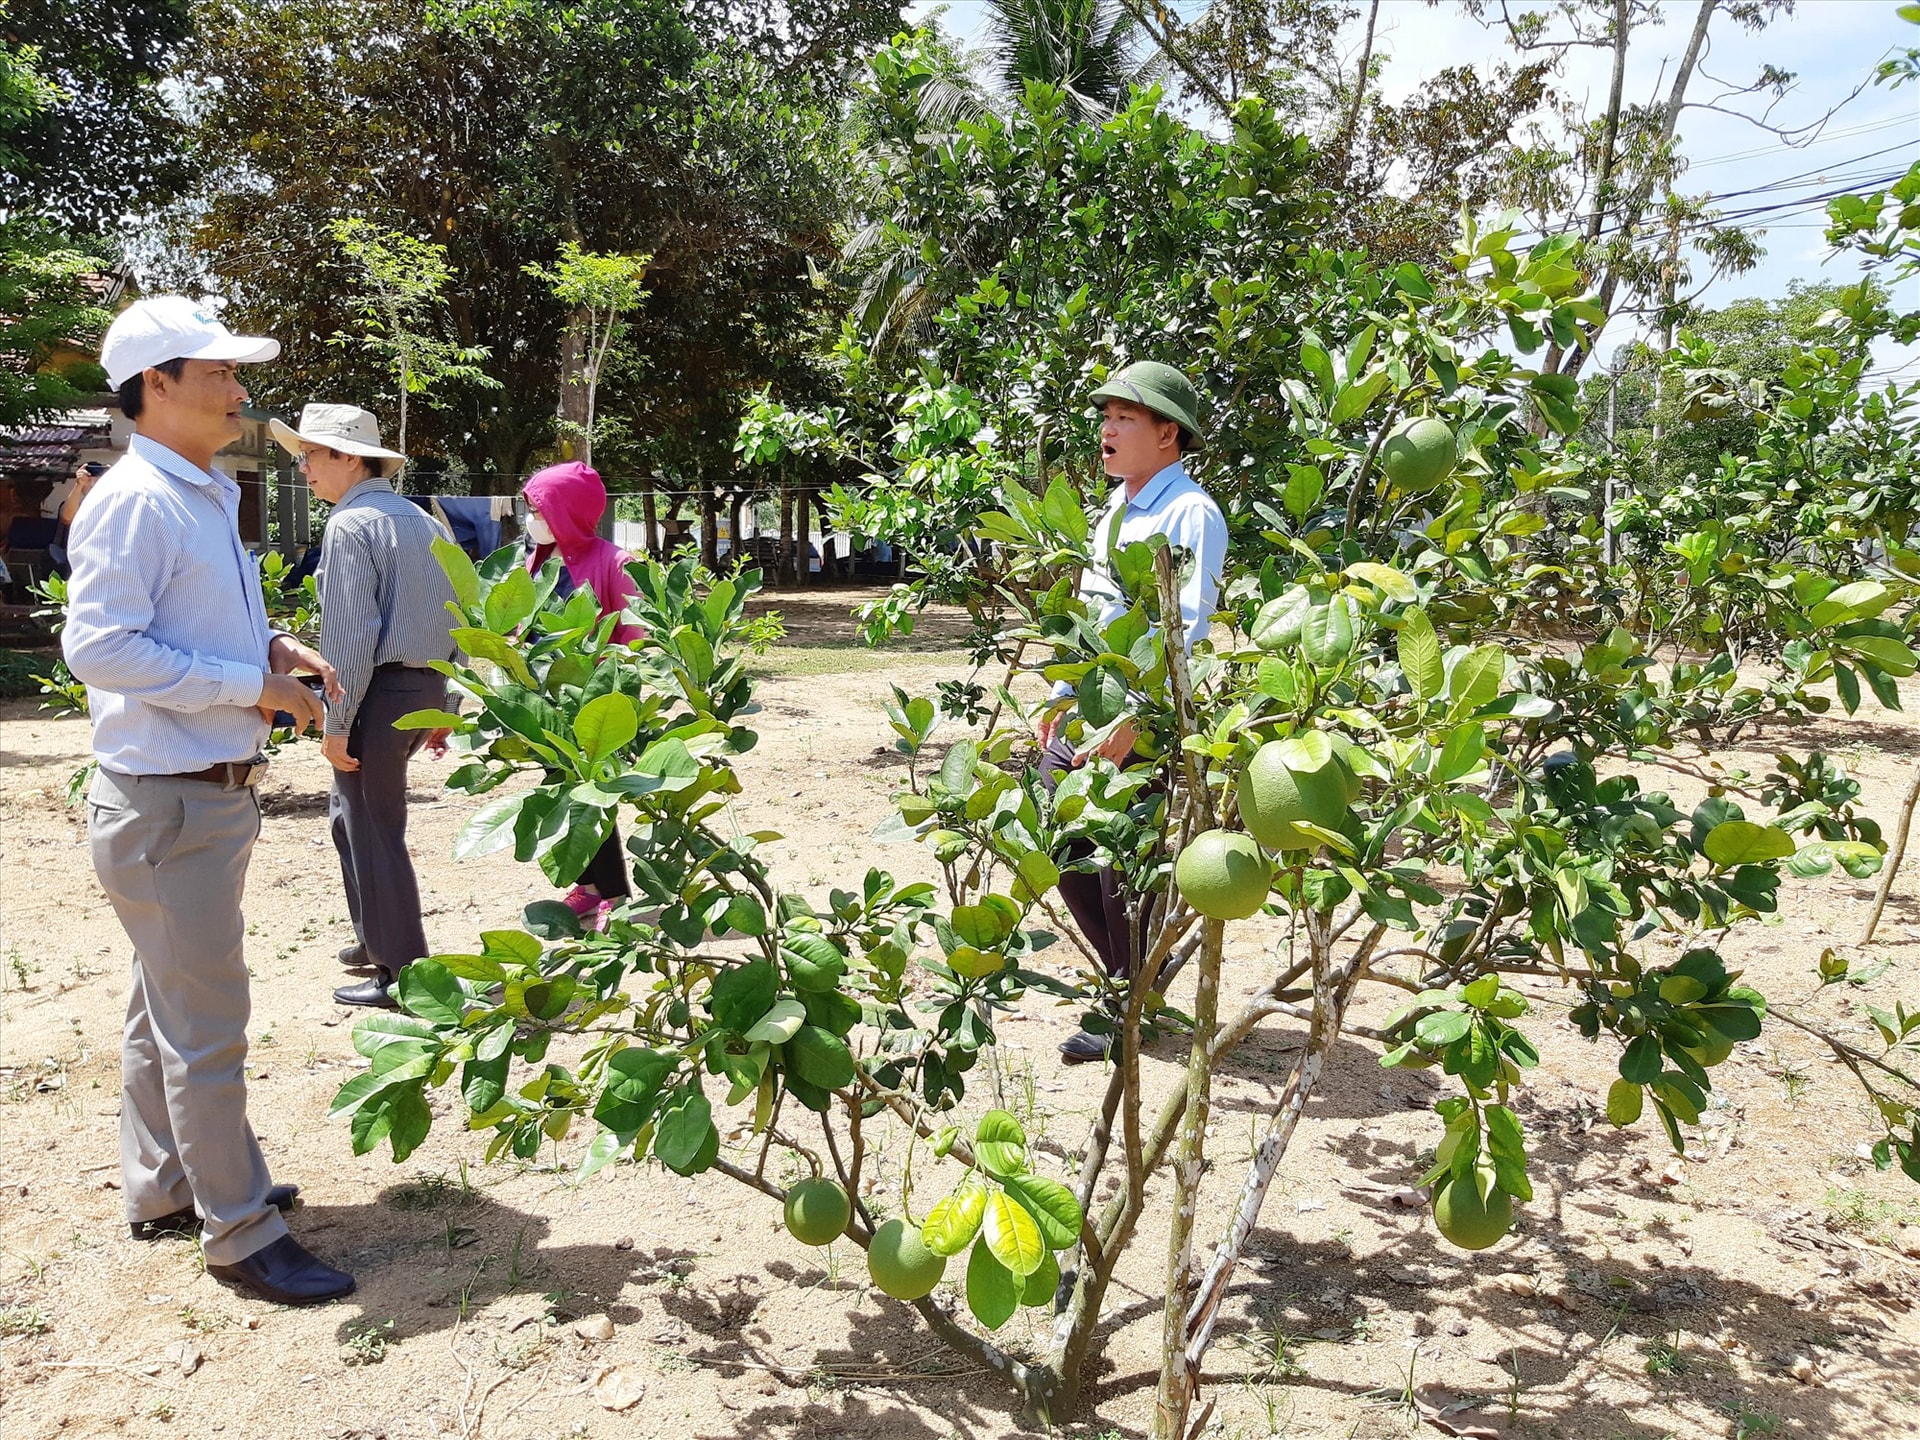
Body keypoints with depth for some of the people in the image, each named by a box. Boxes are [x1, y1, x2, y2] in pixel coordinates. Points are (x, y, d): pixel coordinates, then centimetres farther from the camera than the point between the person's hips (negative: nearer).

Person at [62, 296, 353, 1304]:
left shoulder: (206, 496, 13)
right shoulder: (134, 501, -17)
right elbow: (99, 646, -25)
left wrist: (272, 646, 5)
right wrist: (249, 683, -21)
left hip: (212, 793, 10)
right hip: (165, 804, -10)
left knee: (167, 1012, 20)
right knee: (205, 1025, -2)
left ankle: (161, 1190, 35)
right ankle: (240, 1232, 10)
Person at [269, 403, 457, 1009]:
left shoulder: (350, 524, -11)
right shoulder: (423, 520, 14)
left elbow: (350, 636, -18)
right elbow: (454, 618, 15)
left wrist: (337, 723, -15)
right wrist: (441, 709, 19)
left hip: (380, 689, -9)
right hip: (428, 687, 9)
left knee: (374, 831, 1)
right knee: (351, 812, 23)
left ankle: (402, 974, 8)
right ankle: (376, 938, 32)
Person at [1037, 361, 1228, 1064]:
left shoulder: (1189, 513, -12)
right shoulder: (1115, 509, 17)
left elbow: (1186, 630, -20)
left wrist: (1131, 719, -25)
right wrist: (1063, 695, 18)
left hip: (1140, 716, -9)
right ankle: (1130, 978, 30)